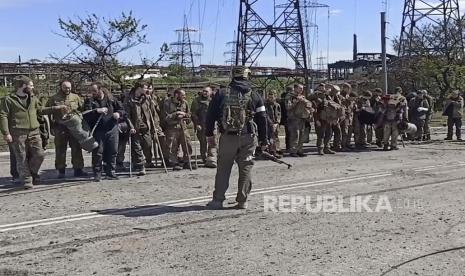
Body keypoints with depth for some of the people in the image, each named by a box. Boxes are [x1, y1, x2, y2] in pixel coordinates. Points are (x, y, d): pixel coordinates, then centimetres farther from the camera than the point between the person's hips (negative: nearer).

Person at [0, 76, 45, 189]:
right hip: (18, 133, -4)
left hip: (34, 132, 4)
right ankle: (26, 180, 9)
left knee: (39, 154, -4)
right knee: (22, 158, -1)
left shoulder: (33, 99, 18)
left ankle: (33, 173, 21)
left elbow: (41, 110, 27)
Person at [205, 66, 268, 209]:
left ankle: (218, 200, 11)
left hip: (228, 137, 0)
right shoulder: (255, 96, 4)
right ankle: (242, 201, 9)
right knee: (245, 168, 8)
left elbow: (211, 114, 4)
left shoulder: (222, 94, 3)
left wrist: (209, 134, 13)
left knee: (223, 168, 8)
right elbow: (262, 119, 4)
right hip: (248, 138, 0)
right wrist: (263, 140, 11)